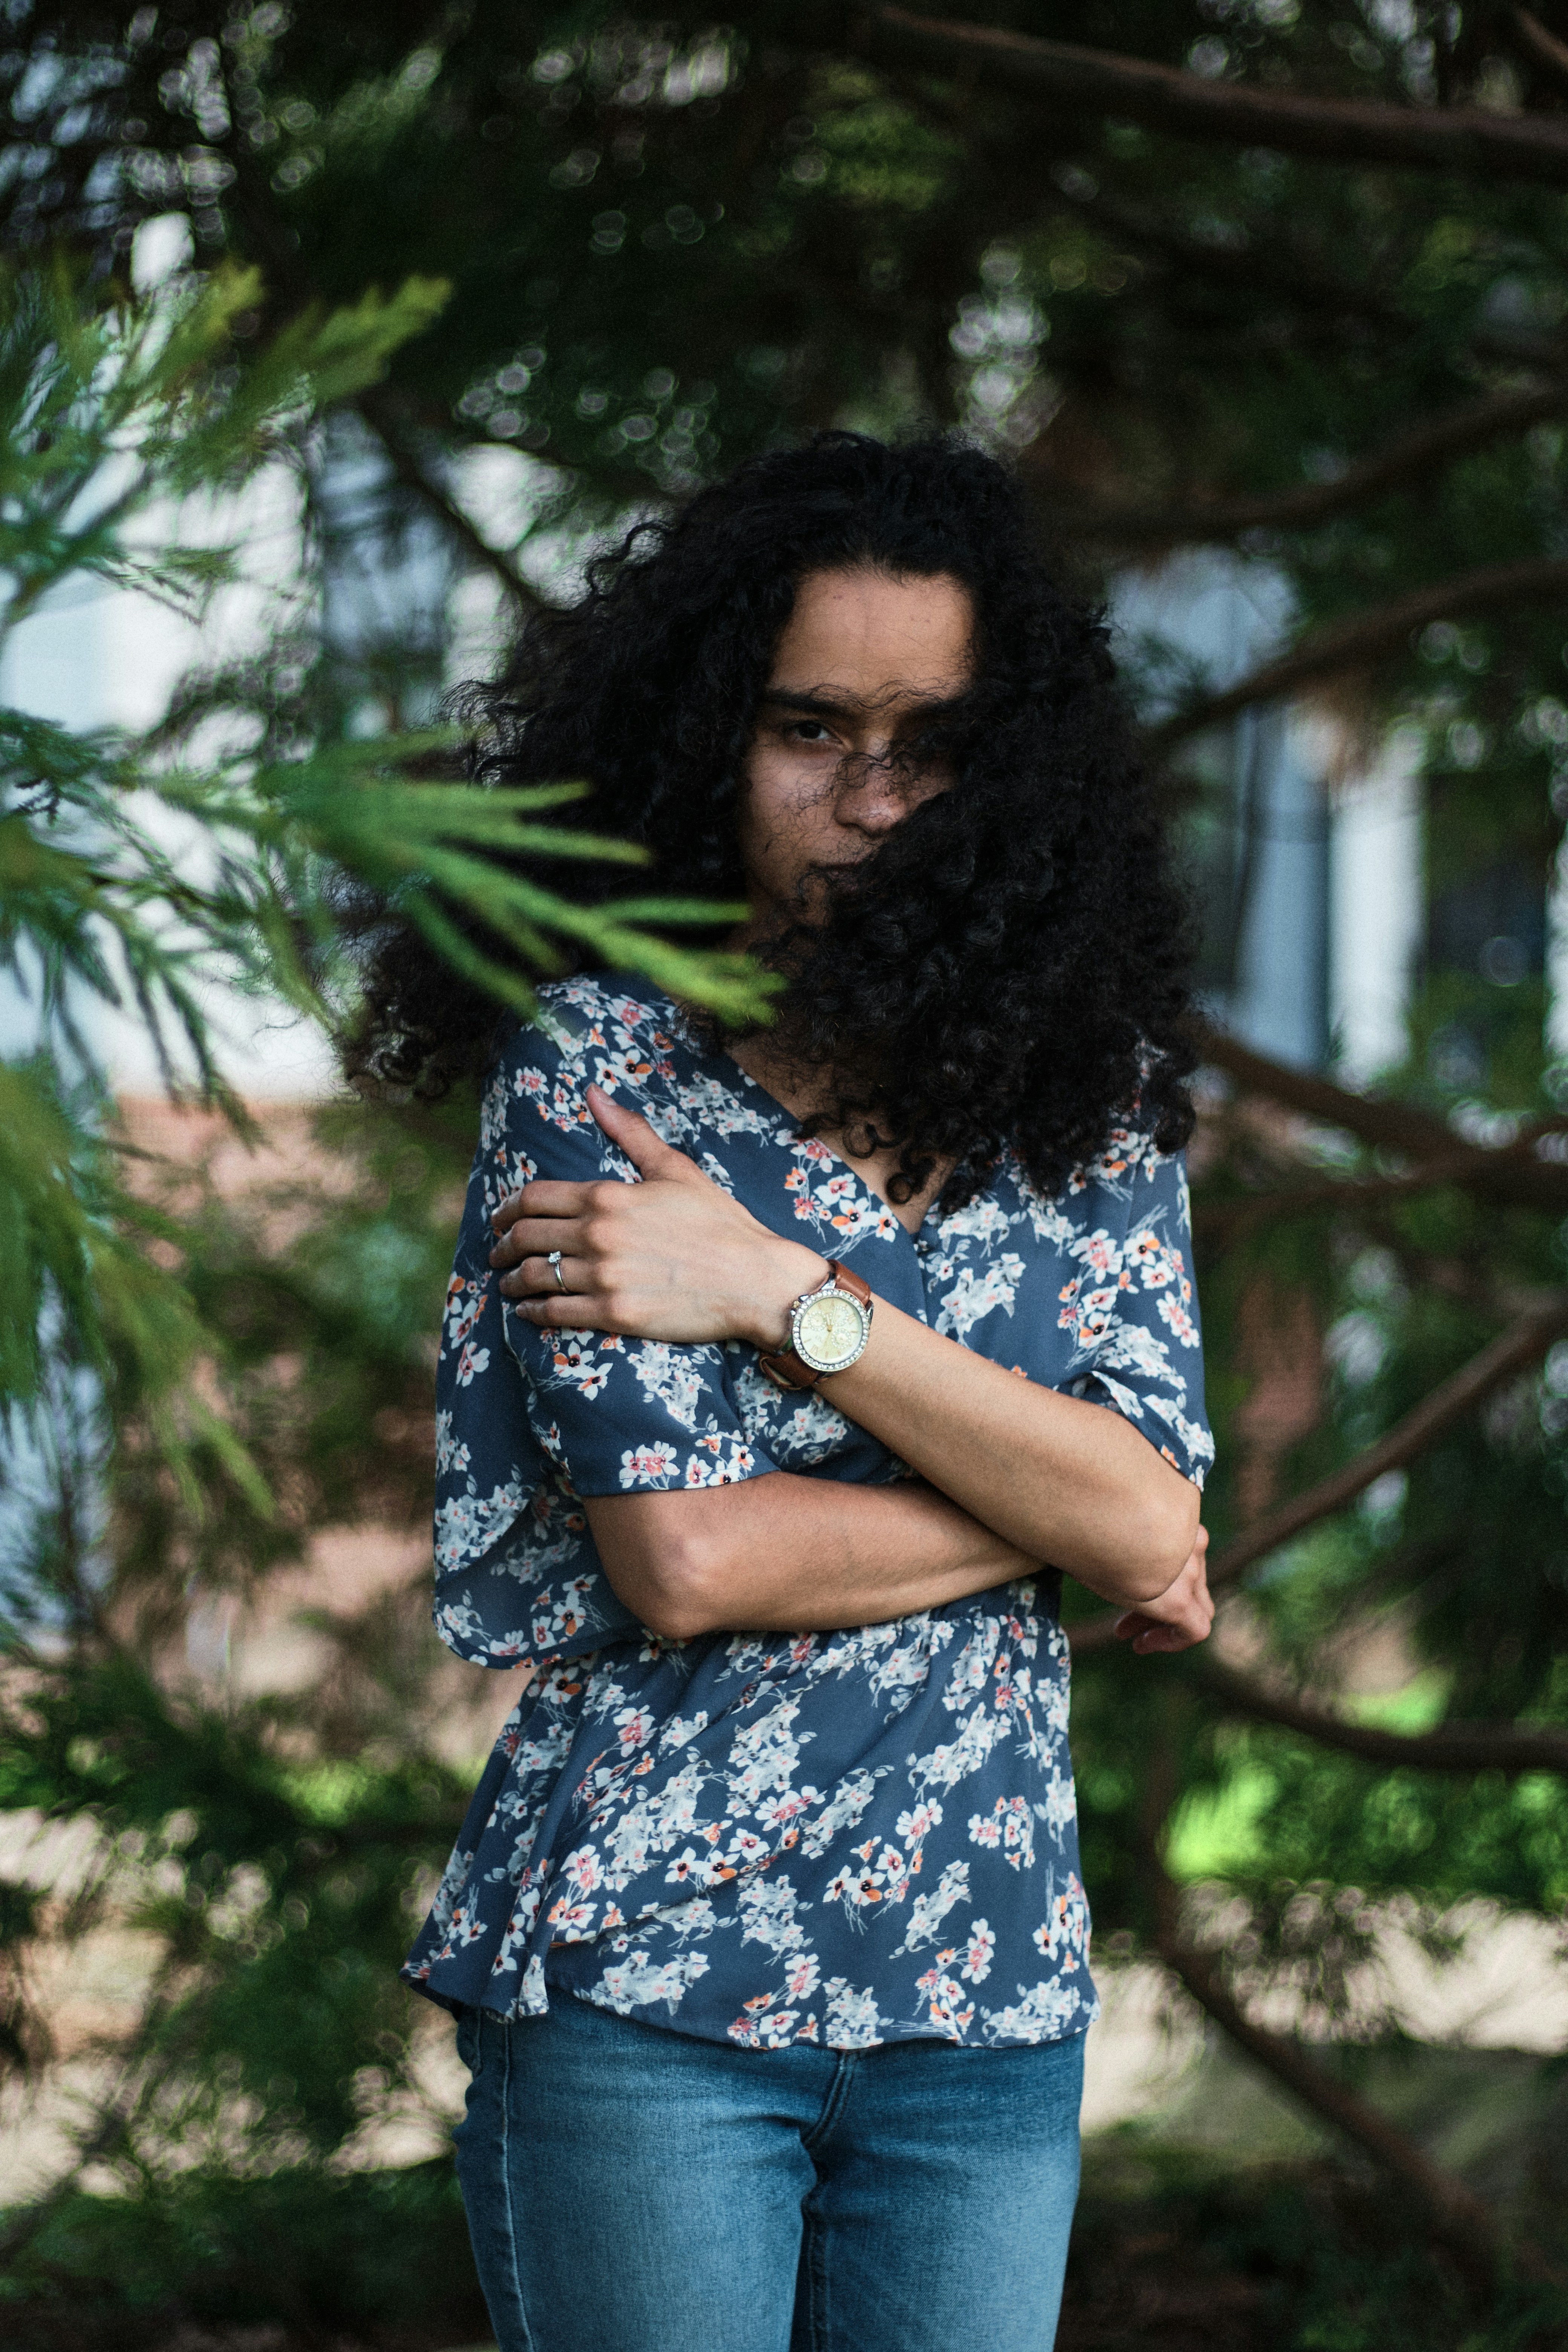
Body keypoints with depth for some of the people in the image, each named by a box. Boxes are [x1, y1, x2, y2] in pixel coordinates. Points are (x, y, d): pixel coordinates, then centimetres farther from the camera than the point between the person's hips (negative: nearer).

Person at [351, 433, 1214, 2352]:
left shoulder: (1083, 1089, 7)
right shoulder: (600, 1059, -5)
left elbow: (1153, 1510, -6)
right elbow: (682, 1559, -14)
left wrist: (785, 1292, -13)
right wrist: (1052, 1507, -5)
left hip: (989, 1988, 4)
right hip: (645, 1972, -4)